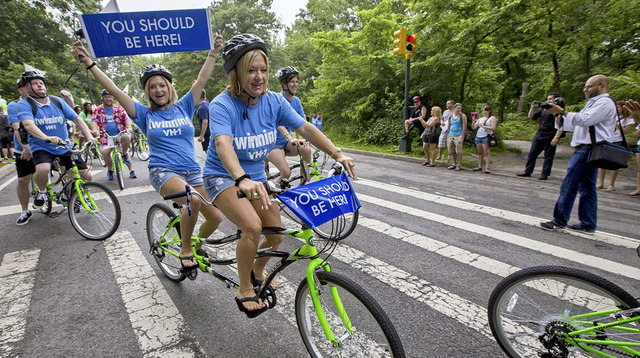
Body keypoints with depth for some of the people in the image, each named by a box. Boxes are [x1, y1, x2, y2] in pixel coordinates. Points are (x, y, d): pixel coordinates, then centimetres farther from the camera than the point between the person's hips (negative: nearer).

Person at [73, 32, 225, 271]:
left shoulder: (183, 107, 10)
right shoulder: (145, 114, 8)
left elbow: (202, 80, 4)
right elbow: (114, 90, 1)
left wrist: (214, 51, -1)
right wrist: (89, 64, -5)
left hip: (192, 171, 3)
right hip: (163, 171, -3)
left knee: (215, 217, -4)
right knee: (193, 201, -33)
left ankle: (197, 245, 27)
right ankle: (184, 250, -9)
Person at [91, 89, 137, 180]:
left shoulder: (118, 108, 6)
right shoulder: (98, 110, 6)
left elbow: (126, 118, -5)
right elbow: (94, 121, -4)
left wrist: (129, 128, -25)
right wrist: (95, 130, -26)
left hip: (120, 133, 0)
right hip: (107, 136, 0)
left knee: (126, 137, -34)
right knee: (105, 152, -19)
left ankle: (124, 154, -6)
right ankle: (110, 169, 9)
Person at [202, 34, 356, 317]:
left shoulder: (273, 101, -9)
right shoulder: (222, 105, -24)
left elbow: (304, 127, -13)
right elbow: (223, 144, -41)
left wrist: (337, 154, -26)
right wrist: (242, 179, -59)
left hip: (255, 176, 5)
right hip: (223, 176, -5)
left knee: (276, 234, 2)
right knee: (253, 226, -27)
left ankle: (257, 272, 36)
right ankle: (244, 290, -1)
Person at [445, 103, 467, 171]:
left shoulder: (462, 116, -1)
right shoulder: (450, 117, 13)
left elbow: (464, 126, -7)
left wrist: (462, 136, -13)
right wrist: (447, 135, 12)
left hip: (458, 136, -5)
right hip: (451, 135, 5)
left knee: (458, 151, -5)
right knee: (451, 151, 9)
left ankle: (458, 165, 2)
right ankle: (454, 164, 21)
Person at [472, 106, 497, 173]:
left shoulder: (492, 118, 4)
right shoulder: (480, 119, 19)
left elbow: (493, 128, -9)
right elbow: (473, 127, 14)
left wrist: (483, 126, -11)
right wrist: (474, 121, -1)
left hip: (486, 137, -5)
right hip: (478, 136, 5)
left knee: (486, 153, -8)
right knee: (480, 152, 7)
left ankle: (487, 168, -8)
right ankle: (479, 166, 11)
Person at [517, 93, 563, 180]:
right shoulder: (543, 109, 16)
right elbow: (531, 117, 20)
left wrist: (556, 137, -18)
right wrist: (532, 108, 4)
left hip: (550, 137, -7)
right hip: (539, 134, 7)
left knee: (548, 156, 0)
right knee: (532, 153, 6)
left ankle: (545, 174, 5)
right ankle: (527, 172, 12)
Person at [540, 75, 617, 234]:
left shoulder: (605, 102, -6)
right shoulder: (596, 102, 26)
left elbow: (585, 120, -19)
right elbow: (576, 124, 24)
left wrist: (562, 111, -17)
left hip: (588, 148, -10)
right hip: (587, 149, 10)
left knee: (568, 185, -10)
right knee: (587, 188, 9)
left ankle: (560, 221, -6)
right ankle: (588, 224, 14)